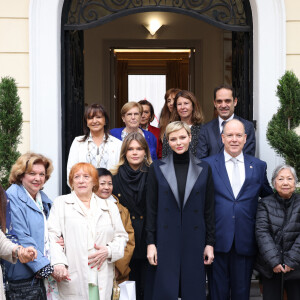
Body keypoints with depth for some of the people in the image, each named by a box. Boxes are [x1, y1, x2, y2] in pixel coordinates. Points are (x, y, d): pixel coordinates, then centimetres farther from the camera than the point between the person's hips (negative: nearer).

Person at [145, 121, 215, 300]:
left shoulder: (204, 169, 4)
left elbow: (209, 209, 5)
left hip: (194, 240, 1)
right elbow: (151, 209, 3)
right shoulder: (157, 168, 2)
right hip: (166, 240, -1)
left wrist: (210, 243, 2)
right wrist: (151, 243, -2)